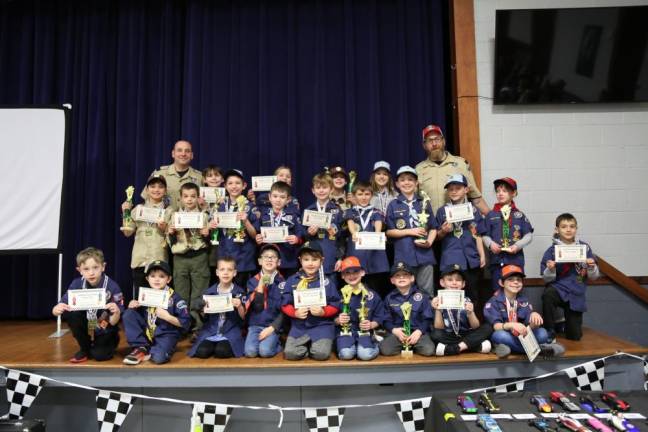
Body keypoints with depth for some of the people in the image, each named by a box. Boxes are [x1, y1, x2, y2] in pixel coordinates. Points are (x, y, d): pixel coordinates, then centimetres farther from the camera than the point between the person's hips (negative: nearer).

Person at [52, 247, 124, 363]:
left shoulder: (112, 287, -20)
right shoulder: (76, 285, -12)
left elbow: (113, 322, -18)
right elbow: (56, 310, -12)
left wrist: (116, 312, -40)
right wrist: (57, 310, -35)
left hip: (105, 333, -3)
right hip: (85, 331, 4)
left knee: (99, 355, -28)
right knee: (68, 313, -22)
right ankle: (85, 349, -4)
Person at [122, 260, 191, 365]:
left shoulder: (175, 297, -11)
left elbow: (186, 323, -13)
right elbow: (137, 315, 14)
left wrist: (167, 317, -23)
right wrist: (132, 307, -6)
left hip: (166, 334, -5)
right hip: (146, 334, 5)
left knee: (159, 357, -33)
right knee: (128, 314, -9)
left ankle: (149, 353, 4)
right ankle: (141, 348, -6)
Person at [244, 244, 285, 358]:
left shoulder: (282, 282, 0)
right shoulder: (253, 281, 3)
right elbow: (257, 307, -7)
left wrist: (271, 328, -12)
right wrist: (261, 284, -14)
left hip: (273, 325, -1)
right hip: (255, 325, 2)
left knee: (265, 351, -25)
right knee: (250, 351, -23)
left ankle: (277, 344, 5)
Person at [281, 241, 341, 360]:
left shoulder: (327, 281, -1)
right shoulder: (292, 281, 3)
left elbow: (335, 305, -1)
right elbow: (285, 304, 3)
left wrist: (323, 312, -19)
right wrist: (295, 313, -15)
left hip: (322, 324, -1)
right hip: (299, 325, 2)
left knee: (321, 354, -21)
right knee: (290, 353, -16)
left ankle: (317, 345, 14)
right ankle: (308, 344, 14)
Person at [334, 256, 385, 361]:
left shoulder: (372, 295, 7)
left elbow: (379, 317, 9)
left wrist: (371, 325, -10)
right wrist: (338, 320, -12)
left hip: (365, 332, 1)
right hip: (345, 331, 0)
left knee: (366, 354, -26)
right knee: (346, 354, -28)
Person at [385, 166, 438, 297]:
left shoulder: (424, 203, 9)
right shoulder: (393, 205, 4)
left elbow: (433, 228, 11)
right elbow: (389, 231, 1)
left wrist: (429, 242, -8)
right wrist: (410, 231, -9)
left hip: (425, 254, 1)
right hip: (403, 256, -1)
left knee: (427, 292, 7)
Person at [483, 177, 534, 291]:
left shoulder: (519, 215, 3)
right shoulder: (491, 215, 3)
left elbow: (529, 235, 3)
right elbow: (485, 235, 4)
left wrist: (518, 245, -12)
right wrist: (490, 244, -15)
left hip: (516, 260, 0)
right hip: (497, 260, 0)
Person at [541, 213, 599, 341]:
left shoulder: (584, 248, -1)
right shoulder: (552, 250, -7)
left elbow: (593, 277, 4)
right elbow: (547, 279, -4)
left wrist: (592, 267, -16)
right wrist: (550, 269, -24)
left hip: (576, 293, 2)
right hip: (558, 287, -2)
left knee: (574, 336, 7)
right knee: (547, 295, -39)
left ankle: (562, 322, 43)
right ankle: (549, 333, -18)